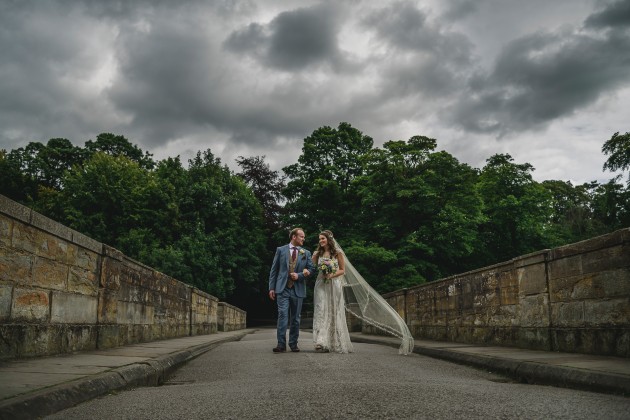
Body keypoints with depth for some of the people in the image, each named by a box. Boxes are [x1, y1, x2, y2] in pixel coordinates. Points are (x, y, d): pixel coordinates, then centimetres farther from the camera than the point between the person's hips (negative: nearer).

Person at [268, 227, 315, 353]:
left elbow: (311, 269, 8)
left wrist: (299, 275, -8)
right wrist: (271, 287, -1)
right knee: (283, 315, -12)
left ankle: (293, 344, 16)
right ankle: (281, 344, -10)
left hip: (298, 290, 3)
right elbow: (274, 270, 5)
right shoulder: (281, 250, 5)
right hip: (282, 289, -2)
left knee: (295, 318, 7)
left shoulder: (306, 253, 11)